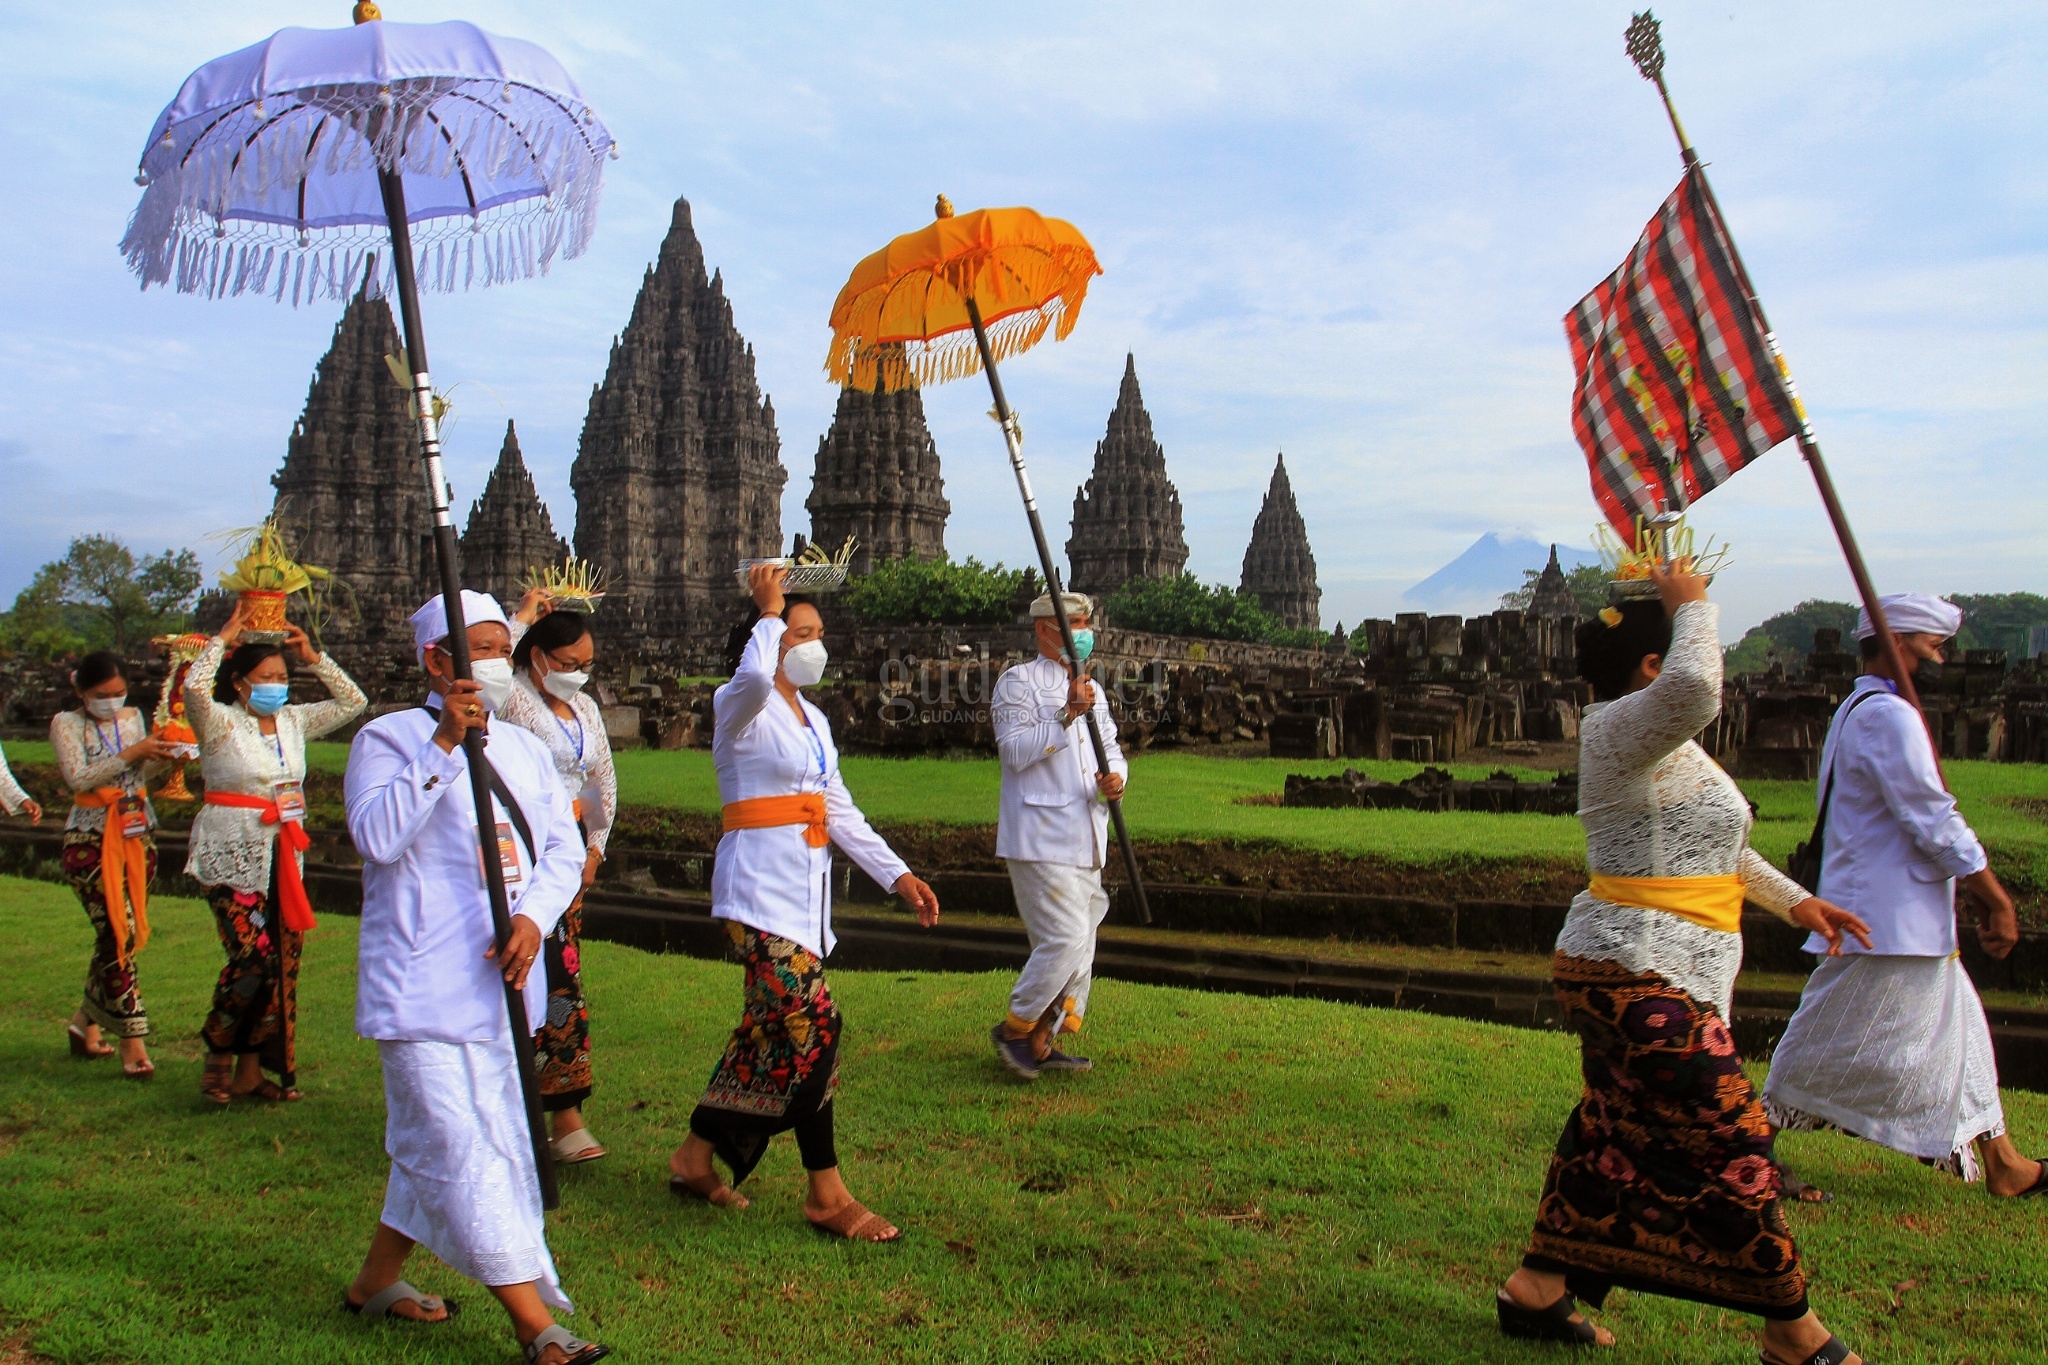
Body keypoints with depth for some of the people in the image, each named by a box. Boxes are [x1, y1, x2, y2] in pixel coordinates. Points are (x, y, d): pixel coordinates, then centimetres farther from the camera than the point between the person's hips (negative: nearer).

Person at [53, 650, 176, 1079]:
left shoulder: (133, 717, 9)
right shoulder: (66, 723, -4)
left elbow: (140, 775, 11)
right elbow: (77, 777, -17)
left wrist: (160, 758, -9)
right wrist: (131, 753, -23)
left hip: (139, 836, 5)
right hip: (92, 840, -5)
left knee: (127, 935, 8)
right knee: (116, 934, -12)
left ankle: (86, 1023, 25)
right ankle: (132, 1039, -9)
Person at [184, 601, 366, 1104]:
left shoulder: (294, 722, 10)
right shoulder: (221, 724, -5)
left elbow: (351, 701, 13)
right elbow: (194, 687, -25)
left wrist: (314, 658, 5)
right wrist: (223, 638, -13)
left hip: (284, 857, 6)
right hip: (233, 858, -6)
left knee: (283, 960, 4)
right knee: (252, 956, -15)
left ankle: (251, 1067, 14)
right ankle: (219, 1055, 7)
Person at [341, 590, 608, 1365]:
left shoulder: (522, 748, 13)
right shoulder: (388, 739, -5)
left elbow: (564, 847, 6)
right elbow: (376, 837, -20)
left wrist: (533, 919, -12)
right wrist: (443, 744, -23)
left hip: (501, 982, 7)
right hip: (424, 988, -6)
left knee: (435, 1147, 16)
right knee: (463, 1150, -5)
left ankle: (377, 1281, 35)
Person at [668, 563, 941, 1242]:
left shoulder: (813, 719, 18)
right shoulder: (739, 708, -6)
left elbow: (840, 811, 19)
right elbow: (753, 677, -33)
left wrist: (897, 874, 13)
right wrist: (769, 611, -17)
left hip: (806, 887, 9)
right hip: (761, 885, -9)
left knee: (773, 1033, 12)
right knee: (812, 1026, -14)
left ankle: (696, 1156, 27)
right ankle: (827, 1195, -5)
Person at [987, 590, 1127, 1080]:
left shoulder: (1092, 690, 21)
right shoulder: (1018, 682, -3)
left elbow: (1112, 750, 18)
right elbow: (1015, 750, -15)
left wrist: (1115, 778, -5)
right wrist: (1067, 715, -23)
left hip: (1085, 839, 8)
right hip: (1040, 838, -8)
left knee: (1080, 946, 10)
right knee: (1065, 938, -14)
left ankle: (1041, 1042, 21)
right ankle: (1014, 1028, 4)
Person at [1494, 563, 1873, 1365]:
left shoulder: (1655, 739, 17)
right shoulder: (1623, 727, -17)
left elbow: (1709, 842, 28)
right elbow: (1694, 690, -40)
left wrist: (1794, 902, 27)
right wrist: (1692, 605, -23)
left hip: (1628, 972, 11)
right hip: (1645, 979, -11)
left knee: (1614, 1134, 17)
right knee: (1731, 1147, -2)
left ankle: (1537, 1289, 25)